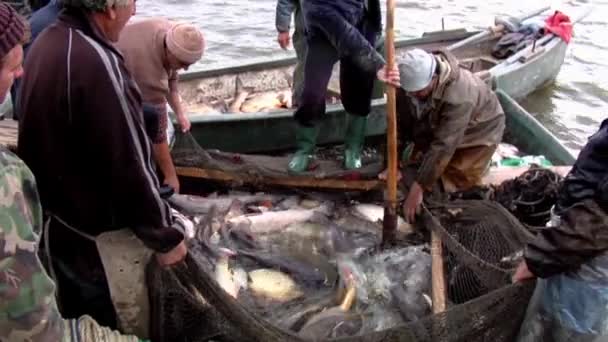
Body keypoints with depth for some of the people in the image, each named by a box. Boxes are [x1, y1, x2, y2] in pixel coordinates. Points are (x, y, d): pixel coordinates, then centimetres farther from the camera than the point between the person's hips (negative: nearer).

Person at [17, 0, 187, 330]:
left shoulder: (44, 43, 0)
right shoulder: (97, 63, -30)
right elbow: (129, 166, -26)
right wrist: (165, 236, -14)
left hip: (53, 220, 8)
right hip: (96, 237, -8)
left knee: (74, 318, 27)